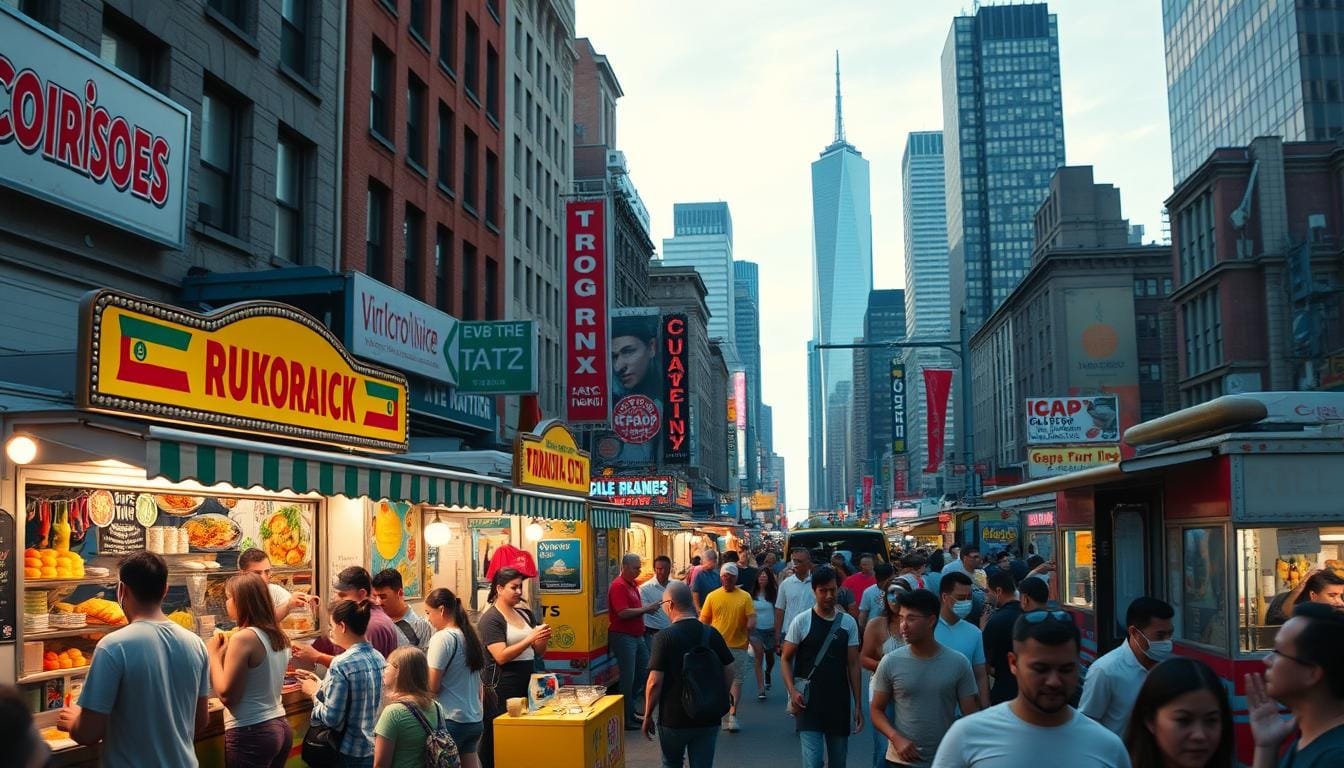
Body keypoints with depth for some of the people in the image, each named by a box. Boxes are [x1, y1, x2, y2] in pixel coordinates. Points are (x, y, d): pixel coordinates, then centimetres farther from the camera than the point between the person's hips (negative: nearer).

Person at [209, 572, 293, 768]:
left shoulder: (244, 638, -16)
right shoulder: (279, 637, 7)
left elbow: (226, 695, -14)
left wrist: (214, 654, -4)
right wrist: (227, 652, 16)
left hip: (251, 733, -8)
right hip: (280, 727, 8)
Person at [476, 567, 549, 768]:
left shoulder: (525, 614, 12)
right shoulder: (490, 619, -7)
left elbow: (538, 652, 15)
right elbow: (501, 656, -17)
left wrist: (543, 639, -6)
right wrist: (530, 639, -22)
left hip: (527, 683, 7)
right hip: (502, 688, -6)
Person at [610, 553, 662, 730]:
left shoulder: (632, 584, 15)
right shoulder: (618, 586, -15)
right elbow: (623, 613, -24)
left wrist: (648, 609, 7)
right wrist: (645, 609, -18)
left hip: (636, 636, 10)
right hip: (623, 636, -10)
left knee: (644, 671, 14)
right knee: (628, 677, -3)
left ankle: (630, 710, 25)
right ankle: (625, 719, 7)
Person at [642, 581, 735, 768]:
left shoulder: (664, 637, -14)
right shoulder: (712, 634, -2)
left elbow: (655, 682, -16)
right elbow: (728, 675, 3)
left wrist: (647, 716, -3)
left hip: (673, 719, -2)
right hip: (708, 718, 3)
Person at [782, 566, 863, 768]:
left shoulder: (848, 623, 3)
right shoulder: (801, 621, -4)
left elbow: (853, 665, 6)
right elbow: (786, 659, 1)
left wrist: (858, 705, 4)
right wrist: (792, 691, -14)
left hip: (840, 703, 3)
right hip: (808, 703, -3)